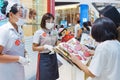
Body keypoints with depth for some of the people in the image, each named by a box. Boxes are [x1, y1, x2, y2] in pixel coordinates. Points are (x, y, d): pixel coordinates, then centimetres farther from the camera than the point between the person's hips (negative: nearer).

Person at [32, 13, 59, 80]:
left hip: (53, 57, 5)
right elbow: (34, 48, -11)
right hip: (44, 58, -5)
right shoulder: (39, 33, -10)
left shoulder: (54, 32, 6)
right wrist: (45, 47, -22)